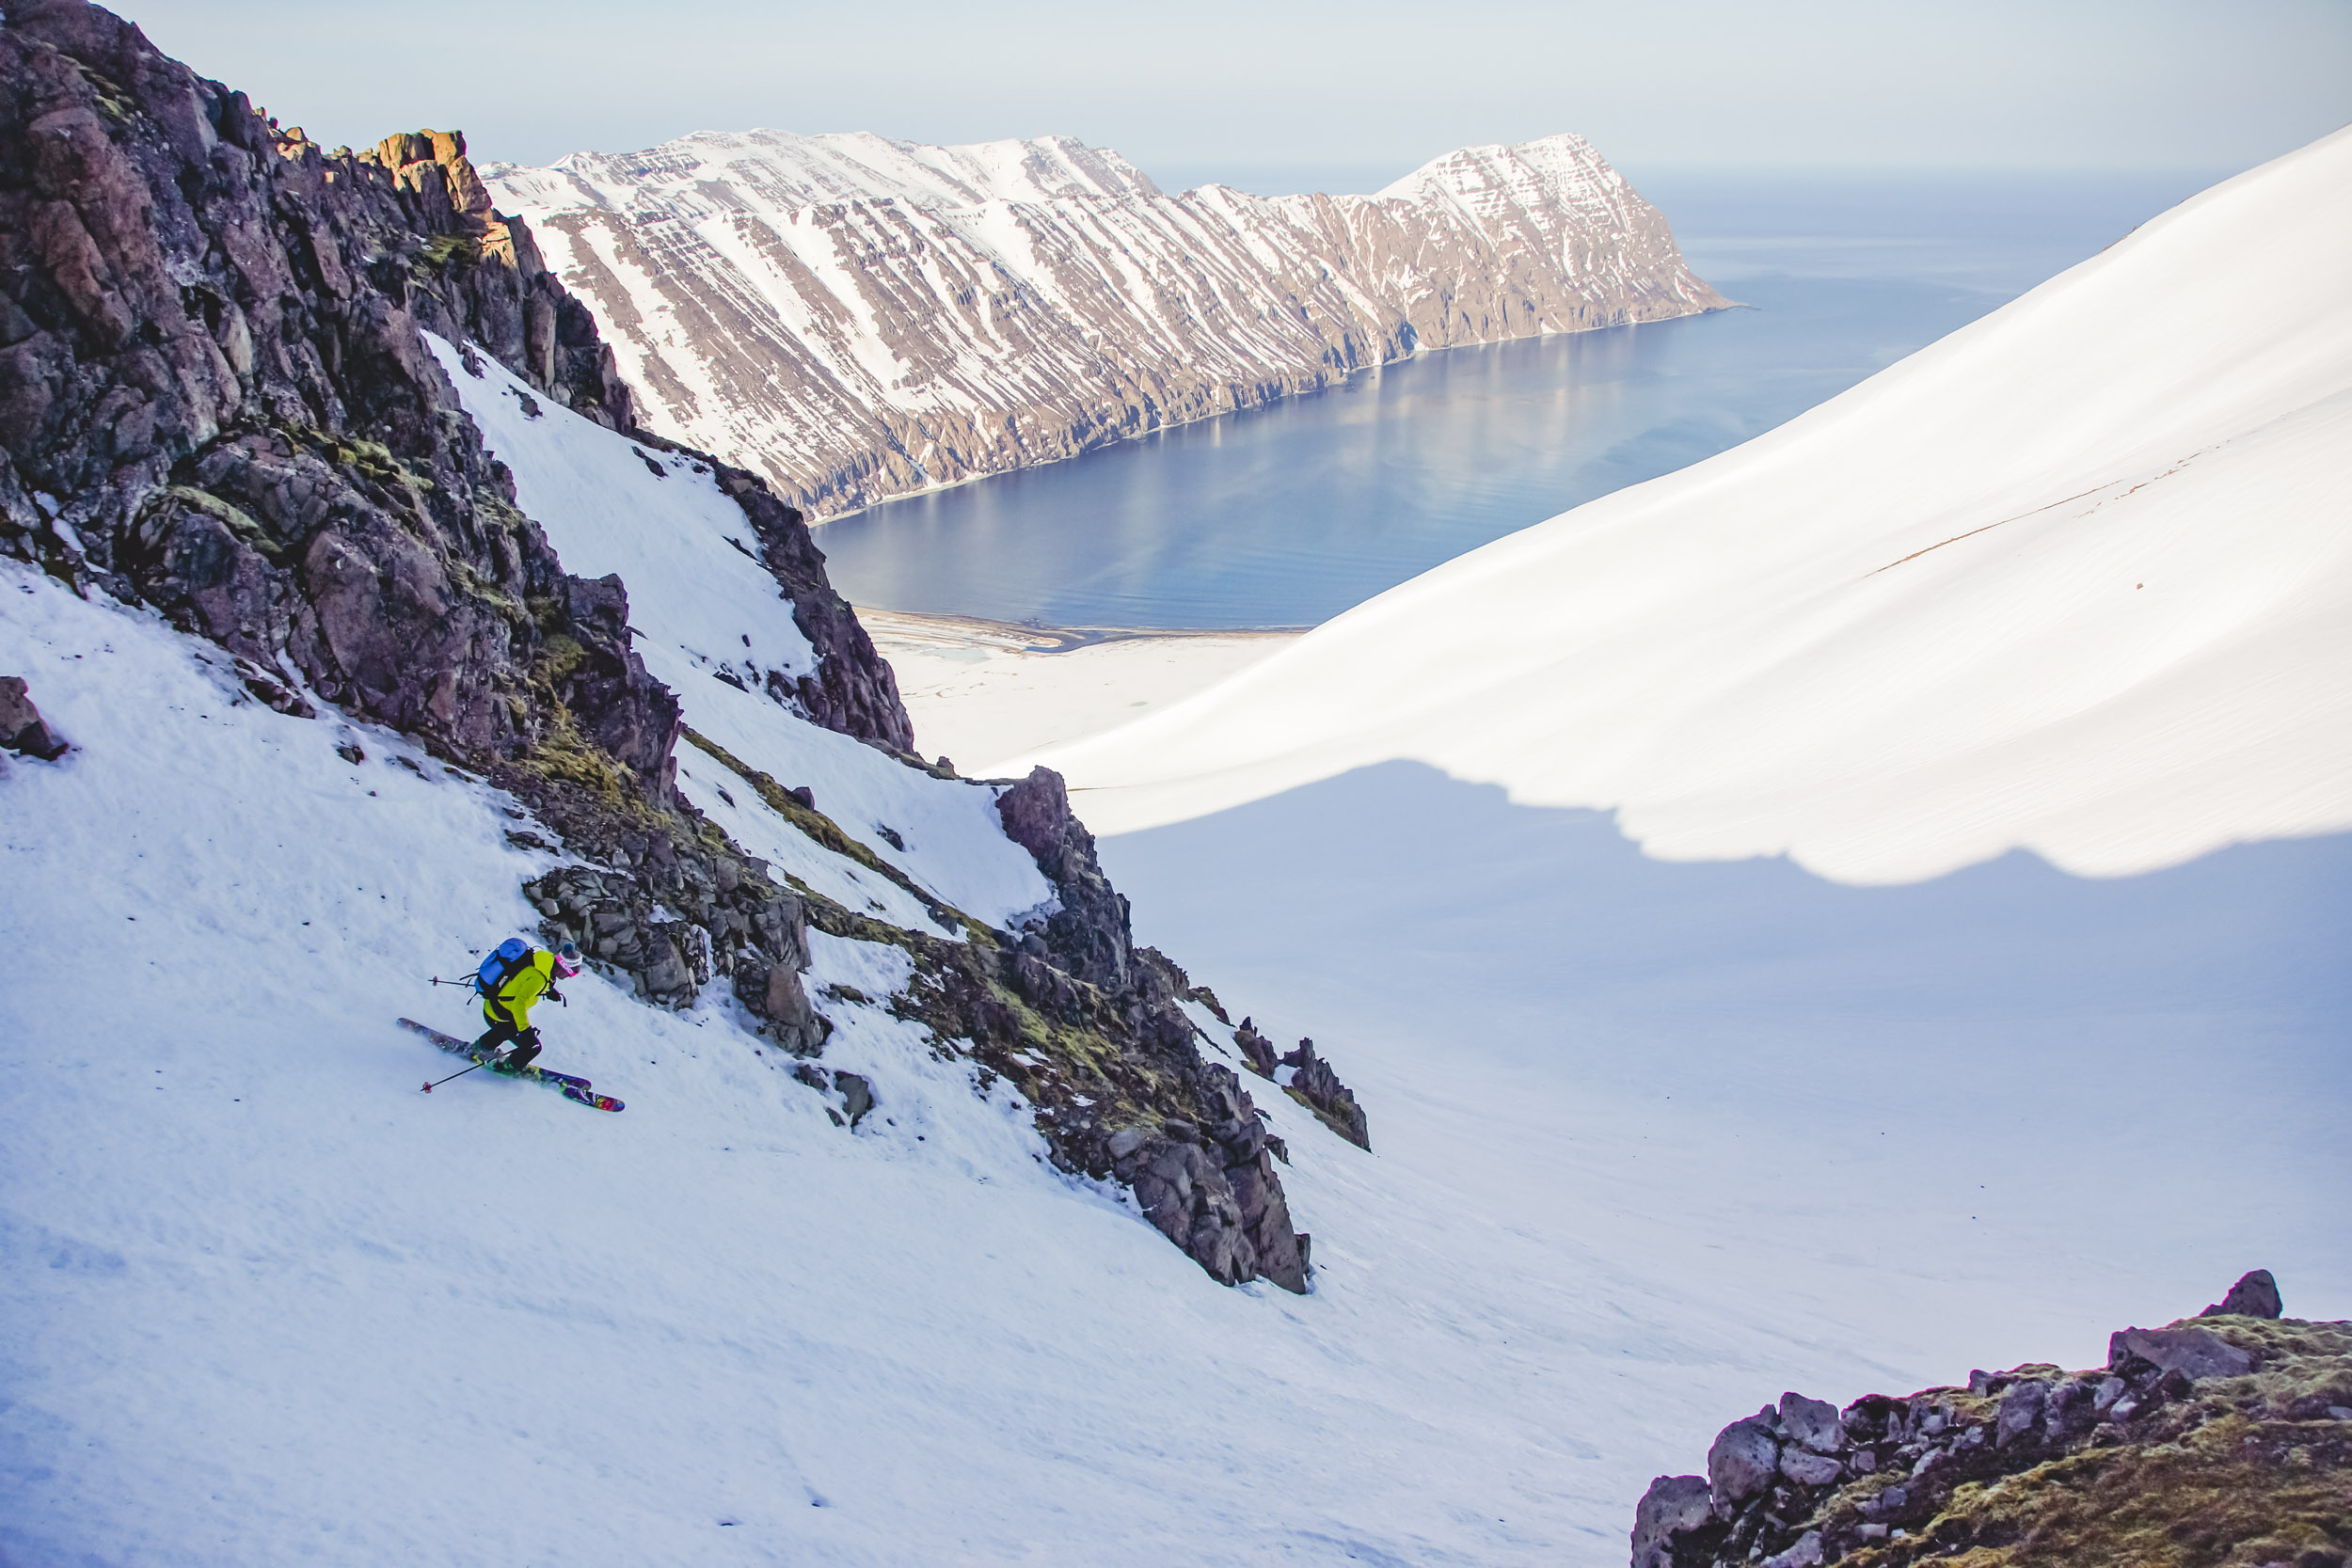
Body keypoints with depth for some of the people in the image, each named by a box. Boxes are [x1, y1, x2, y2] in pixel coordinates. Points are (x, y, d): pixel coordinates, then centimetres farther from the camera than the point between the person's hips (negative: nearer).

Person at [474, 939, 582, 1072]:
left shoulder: (545, 958, -6)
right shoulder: (538, 977, -32)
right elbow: (519, 1003, -37)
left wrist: (548, 990, 11)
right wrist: (525, 1029, -36)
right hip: (500, 1016, -9)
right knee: (532, 1047, 0)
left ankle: (480, 1047, 59)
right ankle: (509, 1067, 24)